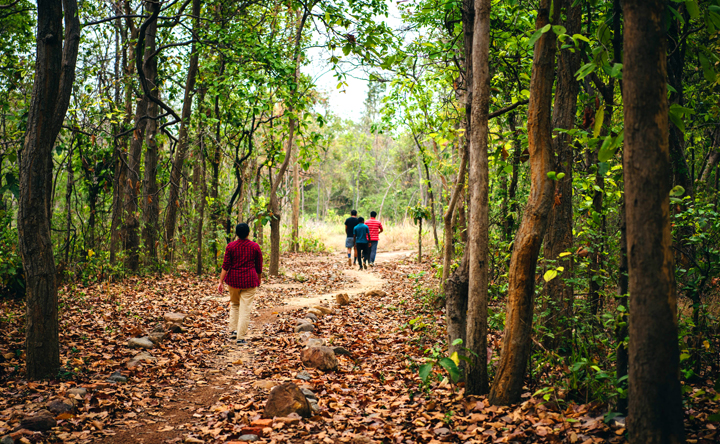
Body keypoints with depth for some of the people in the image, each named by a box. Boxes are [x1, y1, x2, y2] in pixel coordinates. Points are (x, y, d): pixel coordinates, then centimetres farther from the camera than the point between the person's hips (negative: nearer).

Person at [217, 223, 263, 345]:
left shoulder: (230, 246, -3)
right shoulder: (255, 247, -2)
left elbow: (225, 266, -5)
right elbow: (259, 267, 5)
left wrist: (221, 282, -2)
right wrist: (258, 280, 19)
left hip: (234, 279, 1)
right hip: (250, 280, -1)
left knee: (234, 304, 22)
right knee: (245, 308, 1)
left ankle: (233, 330, 16)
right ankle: (240, 337, 0)